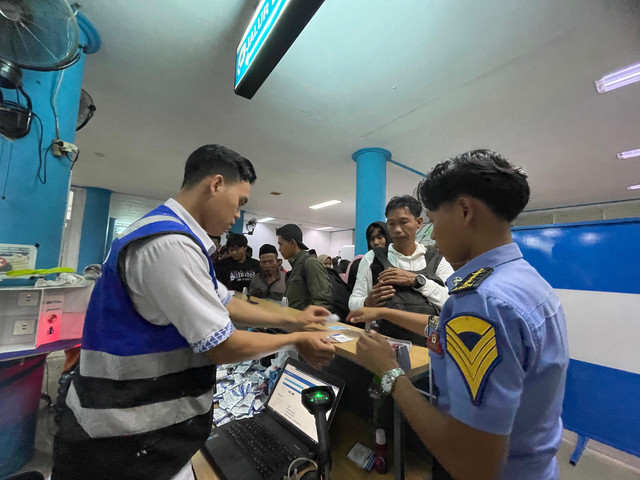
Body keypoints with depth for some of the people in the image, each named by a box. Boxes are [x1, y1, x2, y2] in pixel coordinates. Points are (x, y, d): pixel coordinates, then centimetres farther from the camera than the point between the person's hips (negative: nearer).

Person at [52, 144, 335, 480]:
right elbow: (222, 347, -25)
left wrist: (291, 320, 9)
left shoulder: (171, 235, 5)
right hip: (127, 442, -9)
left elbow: (224, 305, 9)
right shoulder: (170, 243, -28)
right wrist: (296, 339, -9)